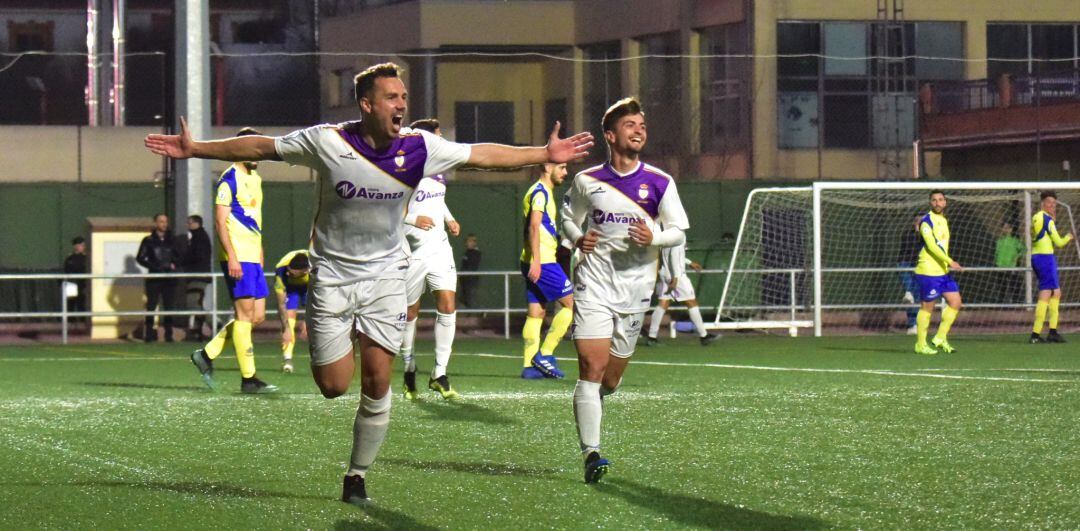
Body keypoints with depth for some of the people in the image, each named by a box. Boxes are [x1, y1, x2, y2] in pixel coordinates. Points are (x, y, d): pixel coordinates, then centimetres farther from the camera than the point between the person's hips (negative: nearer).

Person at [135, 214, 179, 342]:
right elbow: (140, 258, 1)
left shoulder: (171, 240, 15)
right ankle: (149, 334, -5)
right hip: (154, 279, -3)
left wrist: (174, 264, 1)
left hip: (169, 278, 3)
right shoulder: (148, 240, 5)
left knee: (169, 306, 1)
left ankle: (169, 334, 5)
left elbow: (178, 257, 22)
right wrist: (153, 266, -10)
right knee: (151, 306, -6)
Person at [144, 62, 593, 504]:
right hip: (332, 274, -2)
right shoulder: (327, 142, -14)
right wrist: (196, 149, -4)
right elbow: (261, 148, -4)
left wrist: (545, 154, 2)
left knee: (376, 384, -3)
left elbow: (482, 155, 3)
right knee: (333, 387, -5)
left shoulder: (419, 148, -8)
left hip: (386, 275, 2)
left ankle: (357, 475, 14)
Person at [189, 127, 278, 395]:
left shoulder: (255, 179, 18)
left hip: (253, 258, 9)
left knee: (257, 316, 6)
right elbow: (220, 222, -14)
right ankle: (248, 379, -5)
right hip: (237, 257, -9)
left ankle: (207, 354, 14)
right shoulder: (229, 179, -8)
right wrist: (232, 257, -21)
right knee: (245, 313, -8)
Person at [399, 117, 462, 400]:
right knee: (410, 313, 6)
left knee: (447, 306, -9)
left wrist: (449, 219, 14)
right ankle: (409, 373, 24)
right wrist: (412, 220, -21)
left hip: (439, 248, 6)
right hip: (413, 253, -6)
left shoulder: (439, 171, 12)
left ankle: (439, 374, -4)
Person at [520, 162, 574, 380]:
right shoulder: (540, 192, -9)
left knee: (536, 313, 7)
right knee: (571, 303, -7)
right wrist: (536, 260, -25)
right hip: (541, 262, -10)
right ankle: (544, 354, -7)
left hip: (536, 263, 10)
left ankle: (529, 366, 4)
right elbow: (534, 226, -19)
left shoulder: (541, 192, 22)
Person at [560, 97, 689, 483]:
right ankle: (591, 453, -15)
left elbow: (678, 231, 6)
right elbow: (568, 217, 17)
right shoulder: (587, 181, 2)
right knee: (592, 367, -15)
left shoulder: (659, 183, 2)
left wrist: (653, 238, -16)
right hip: (594, 282, -2)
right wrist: (578, 238, -5)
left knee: (612, 378, 8)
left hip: (636, 286, 2)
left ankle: (587, 408, 42)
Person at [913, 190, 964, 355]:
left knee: (955, 302, 5)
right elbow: (931, 245, -22)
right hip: (929, 272, -8)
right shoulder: (927, 221, -12)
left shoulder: (944, 221, 15)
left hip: (943, 271, 8)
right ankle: (920, 344, 5)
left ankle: (940, 338, 14)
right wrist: (950, 261, -28)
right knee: (927, 307, -3)